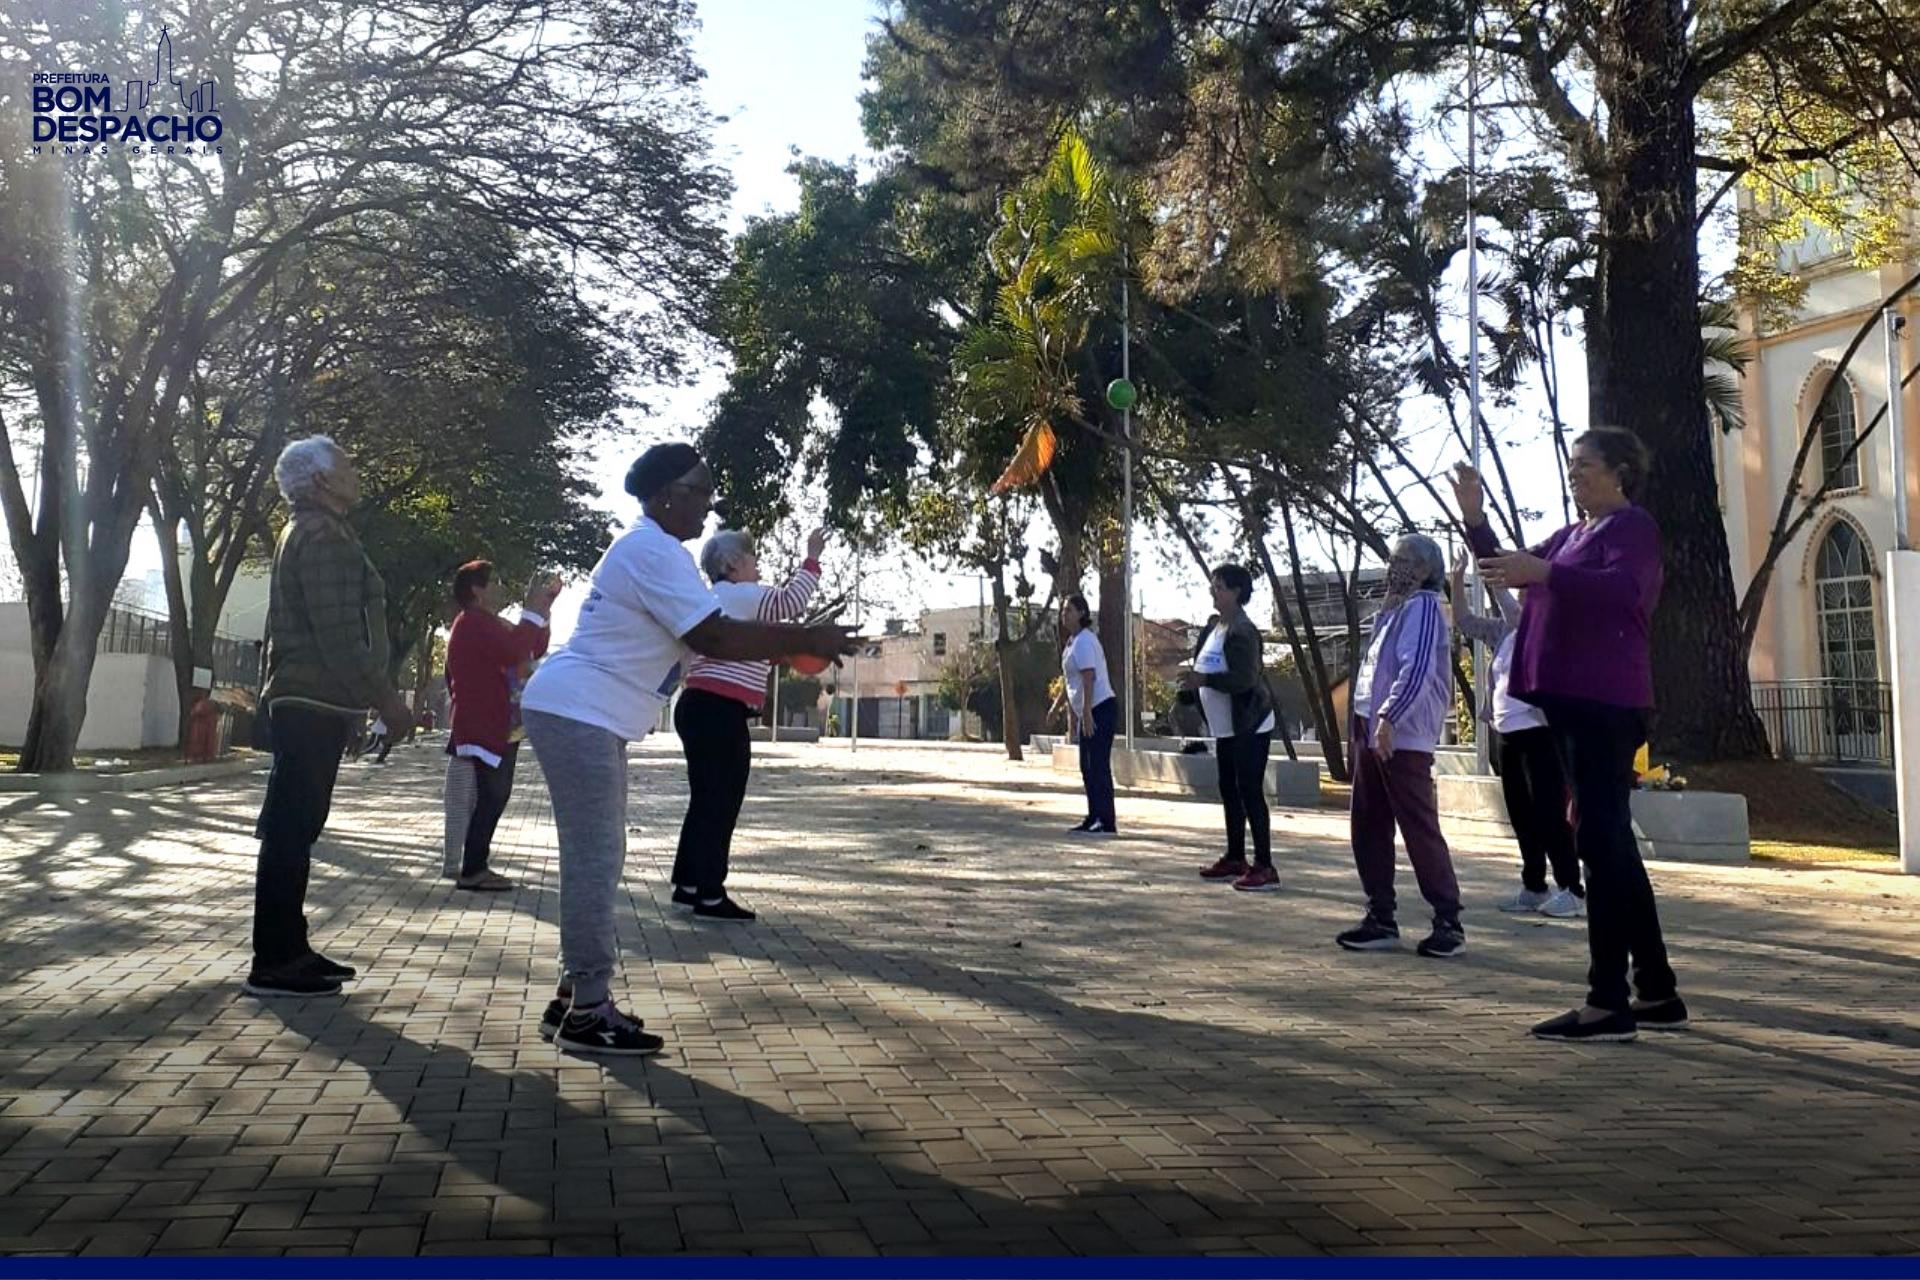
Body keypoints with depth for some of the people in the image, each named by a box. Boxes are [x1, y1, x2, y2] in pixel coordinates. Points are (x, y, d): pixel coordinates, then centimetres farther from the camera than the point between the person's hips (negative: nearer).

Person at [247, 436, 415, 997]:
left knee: (292, 830, 12)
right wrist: (385, 698, -16)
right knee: (291, 831, -9)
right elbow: (339, 633, -20)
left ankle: (288, 950, 18)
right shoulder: (323, 535, -12)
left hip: (303, 701, 11)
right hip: (316, 702, -11)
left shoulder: (302, 532, 22)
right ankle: (273, 963, -7)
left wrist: (374, 696, 24)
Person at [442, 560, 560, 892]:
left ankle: (475, 865, 17)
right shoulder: (474, 622, -13)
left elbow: (534, 650, 20)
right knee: (490, 797, -11)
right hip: (482, 728, -11)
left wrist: (541, 609, 10)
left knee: (493, 797, 12)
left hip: (498, 727, 11)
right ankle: (471, 871, -9)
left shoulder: (487, 624, 22)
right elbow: (514, 652, -28)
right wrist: (533, 610, -19)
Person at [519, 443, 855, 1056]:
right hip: (577, 713, -11)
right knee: (594, 861, -9)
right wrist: (805, 639, -15)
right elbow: (715, 638, -22)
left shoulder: (649, 550, 19)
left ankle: (577, 996, 18)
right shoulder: (654, 551, -16)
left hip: (586, 716, 11)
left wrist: (794, 641, 12)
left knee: (597, 858, 12)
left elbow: (706, 633, 19)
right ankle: (588, 1013, -5)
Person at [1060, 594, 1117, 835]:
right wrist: (1071, 709, 21)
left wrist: (1086, 713, -25)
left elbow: (1088, 678, -22)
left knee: (1099, 767, -10)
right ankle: (1094, 818, 19)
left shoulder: (1083, 641, -15)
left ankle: (1107, 822, -8)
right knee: (1088, 767, 13)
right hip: (1089, 712, 10)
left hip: (1100, 709, -10)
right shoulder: (1072, 641, 16)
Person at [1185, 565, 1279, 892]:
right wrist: (1192, 681, 6)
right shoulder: (1215, 627, 11)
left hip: (1249, 726, -10)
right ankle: (1235, 859, 24)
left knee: (1250, 793, -10)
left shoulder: (1242, 631, -18)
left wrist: (1203, 680, -31)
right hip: (1226, 727, 10)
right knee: (1229, 791, 14)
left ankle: (1264, 867, -7)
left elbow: (1244, 679, -26)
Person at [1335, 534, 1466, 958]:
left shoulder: (1422, 606, -8)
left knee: (1420, 831, -5)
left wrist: (1388, 718, -28)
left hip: (1402, 738, -9)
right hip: (1371, 734, 9)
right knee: (1367, 828, 9)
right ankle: (1381, 920, 15)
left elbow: (1416, 669, -21)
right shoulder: (1392, 610, 20)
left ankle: (1449, 922, 3)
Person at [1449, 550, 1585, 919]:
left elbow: (1517, 616, -26)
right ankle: (1534, 887, 19)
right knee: (1522, 817, 11)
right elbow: (1464, 622, 17)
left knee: (1548, 814, -7)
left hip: (1540, 733, -8)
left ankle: (1573, 890, 0)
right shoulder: (1505, 632, 12)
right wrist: (1457, 581, 5)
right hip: (1506, 734, 8)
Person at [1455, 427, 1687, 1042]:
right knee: (1611, 842, 11)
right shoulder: (1570, 535, 22)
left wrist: (1544, 573, -33)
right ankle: (1657, 993, 19)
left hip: (1606, 702, -10)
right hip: (1570, 700, 10)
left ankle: (1608, 1002, -11)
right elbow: (1508, 571, 21)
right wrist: (1474, 515, 9)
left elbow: (1625, 588, -23)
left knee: (1601, 838, -12)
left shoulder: (1633, 526, -4)